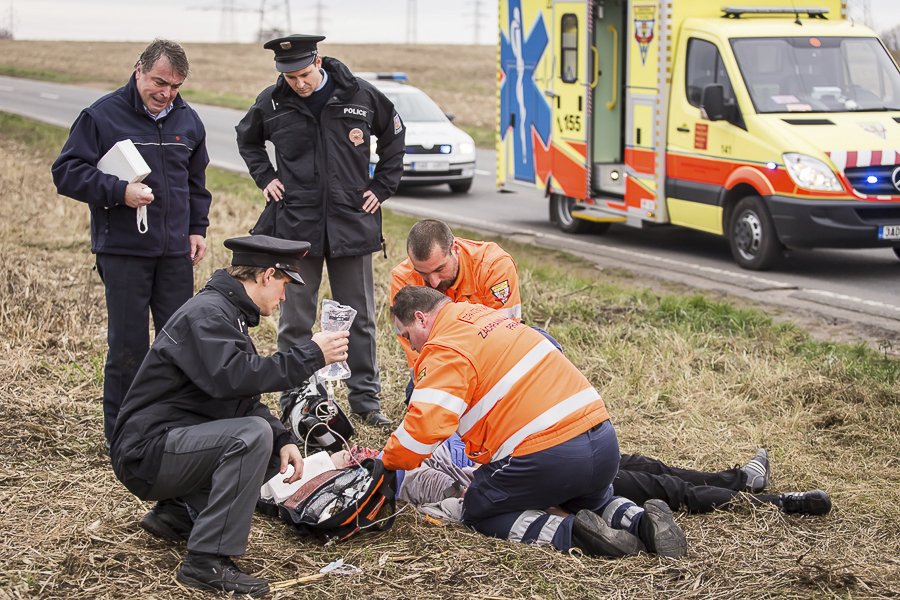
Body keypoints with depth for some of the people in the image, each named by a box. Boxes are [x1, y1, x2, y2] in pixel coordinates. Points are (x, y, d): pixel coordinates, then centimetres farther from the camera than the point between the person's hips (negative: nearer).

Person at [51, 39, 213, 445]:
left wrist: (198, 228, 14)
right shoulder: (103, 115, -8)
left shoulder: (187, 120, 10)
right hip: (123, 249, -5)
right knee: (128, 343, -2)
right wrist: (119, 191, -20)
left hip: (175, 251, 5)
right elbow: (66, 172, -9)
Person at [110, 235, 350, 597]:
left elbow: (246, 399, 15)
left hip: (172, 445, 10)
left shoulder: (227, 314, 16)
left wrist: (283, 441, -1)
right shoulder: (207, 313, -16)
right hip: (147, 452, -10)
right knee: (253, 435, -28)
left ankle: (178, 512, 7)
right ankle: (207, 561, -25)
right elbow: (232, 377, -34)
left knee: (275, 450, 10)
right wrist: (310, 356, -28)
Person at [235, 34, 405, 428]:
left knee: (359, 318, 8)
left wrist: (382, 187, 8)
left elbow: (394, 135, 13)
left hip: (351, 222, 0)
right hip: (295, 225, 0)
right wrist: (265, 177, 6)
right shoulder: (271, 103, -1)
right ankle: (294, 402, 13)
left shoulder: (360, 95, -3)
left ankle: (366, 398, 18)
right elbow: (247, 139, 20)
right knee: (295, 321, 4)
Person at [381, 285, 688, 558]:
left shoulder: (445, 351, -7)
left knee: (477, 513, 15)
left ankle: (570, 532, -8)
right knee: (592, 501, 38)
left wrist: (388, 463, 2)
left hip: (547, 455, -8)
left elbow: (423, 427, -17)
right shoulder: (486, 316, 20)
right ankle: (641, 521, 5)